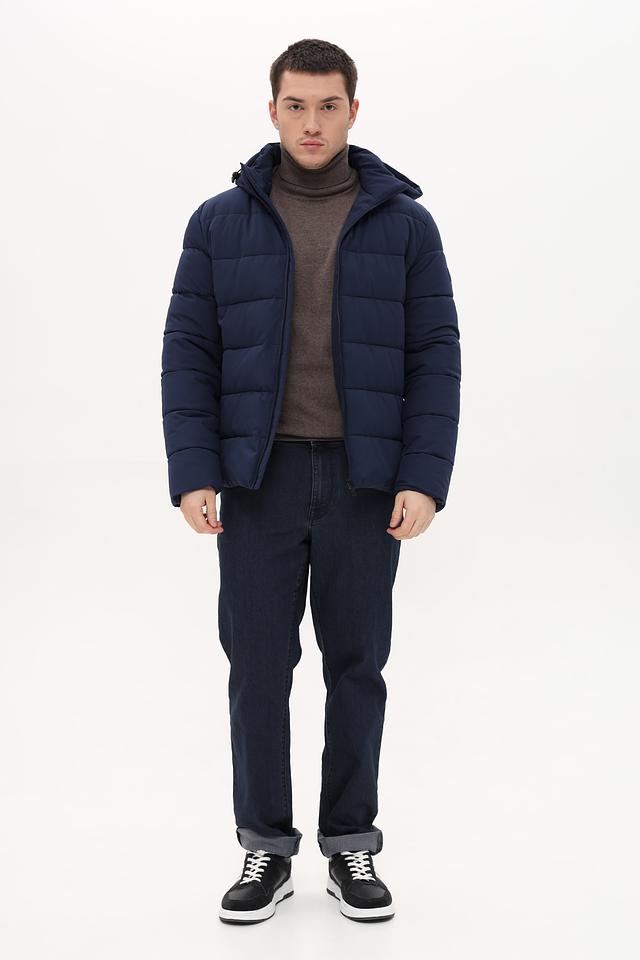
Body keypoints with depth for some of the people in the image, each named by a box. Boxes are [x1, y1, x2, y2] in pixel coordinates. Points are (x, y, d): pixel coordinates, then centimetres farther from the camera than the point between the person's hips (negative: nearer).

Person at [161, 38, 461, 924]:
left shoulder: (404, 222, 1)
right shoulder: (221, 222, 2)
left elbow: (434, 356, -2)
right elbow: (190, 353, 0)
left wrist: (426, 478, -11)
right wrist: (192, 473, -10)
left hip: (364, 484, 0)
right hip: (258, 480, 0)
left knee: (356, 662, 7)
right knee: (259, 665, 3)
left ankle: (351, 847, 18)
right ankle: (266, 850, 16)